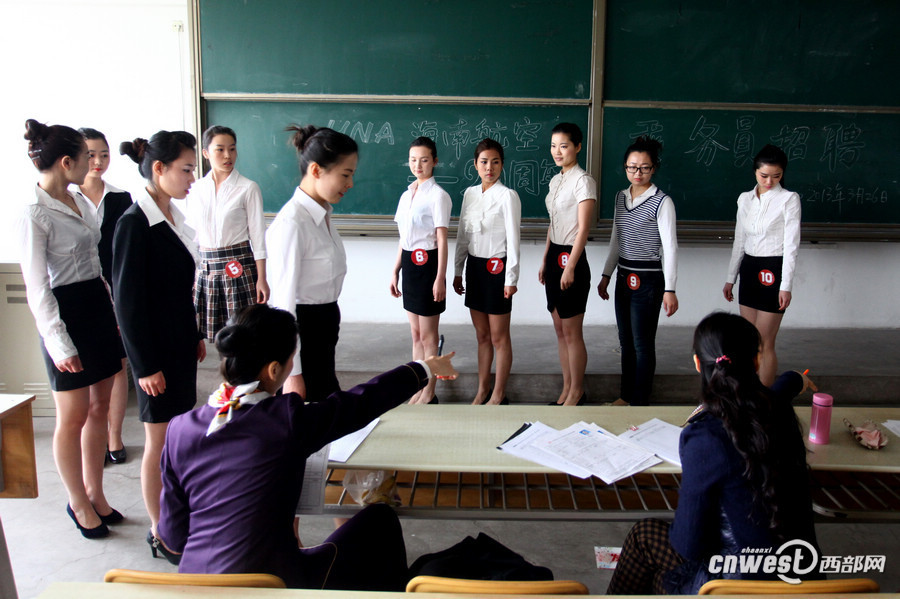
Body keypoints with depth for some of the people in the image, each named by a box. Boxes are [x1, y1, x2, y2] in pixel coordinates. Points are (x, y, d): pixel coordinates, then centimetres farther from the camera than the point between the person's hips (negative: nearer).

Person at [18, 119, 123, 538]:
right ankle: (78, 504, 22)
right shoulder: (34, 215, -15)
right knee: (73, 417, 5)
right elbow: (36, 287, -15)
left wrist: (115, 315, 17)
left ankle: (95, 494, 29)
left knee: (100, 407, 14)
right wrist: (60, 344, -17)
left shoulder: (79, 201, 9)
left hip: (99, 306, 8)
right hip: (67, 315, -8)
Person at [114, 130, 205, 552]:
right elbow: (127, 302, -17)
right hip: (156, 350, -8)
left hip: (180, 345, 8)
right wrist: (146, 366, -16)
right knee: (159, 440, 5)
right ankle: (159, 530, 21)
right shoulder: (134, 224, -17)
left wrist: (196, 336, 17)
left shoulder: (173, 217, 7)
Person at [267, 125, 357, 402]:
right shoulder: (292, 221, -21)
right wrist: (292, 373, -20)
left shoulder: (323, 214, 5)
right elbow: (284, 301, -22)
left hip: (325, 325, 9)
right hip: (303, 330, -9)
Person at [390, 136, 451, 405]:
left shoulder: (437, 195, -10)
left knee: (427, 335, 2)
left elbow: (442, 239, -13)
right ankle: (418, 388, 24)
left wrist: (440, 278, -17)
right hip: (409, 264, 7)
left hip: (427, 264, -7)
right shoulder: (407, 195, 12)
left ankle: (429, 393, 15)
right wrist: (395, 272, 15)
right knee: (416, 333, 14)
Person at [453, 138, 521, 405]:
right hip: (475, 266, 6)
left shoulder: (507, 196, -10)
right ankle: (482, 390, 27)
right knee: (482, 335, 15)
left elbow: (513, 239, -12)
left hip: (496, 268, -6)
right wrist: (458, 271, 13)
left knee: (499, 337, 4)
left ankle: (498, 394, 16)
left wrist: (511, 278, -14)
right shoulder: (470, 194, 8)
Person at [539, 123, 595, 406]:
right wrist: (545, 261, 17)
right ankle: (567, 388, 23)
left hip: (571, 258, -8)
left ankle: (577, 391, 14)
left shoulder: (583, 181, -12)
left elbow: (583, 229, -15)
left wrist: (570, 268, -19)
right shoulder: (555, 180, 13)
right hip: (554, 256, 8)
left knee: (572, 332, 0)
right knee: (560, 330, 13)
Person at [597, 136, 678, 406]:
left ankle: (641, 402, 14)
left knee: (642, 344, 1)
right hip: (624, 277, 7)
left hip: (648, 279, -7)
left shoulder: (662, 202, -11)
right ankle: (626, 395, 29)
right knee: (626, 341, 15)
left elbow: (670, 247, -13)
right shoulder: (621, 196, 9)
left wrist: (669, 289, -16)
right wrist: (606, 276, 17)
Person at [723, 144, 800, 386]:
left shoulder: (789, 199, -7)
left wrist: (786, 285, -15)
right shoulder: (745, 199, 9)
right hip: (749, 269, 6)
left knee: (765, 343, -4)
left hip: (773, 271, -6)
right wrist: (730, 278, 13)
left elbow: (791, 244, -10)